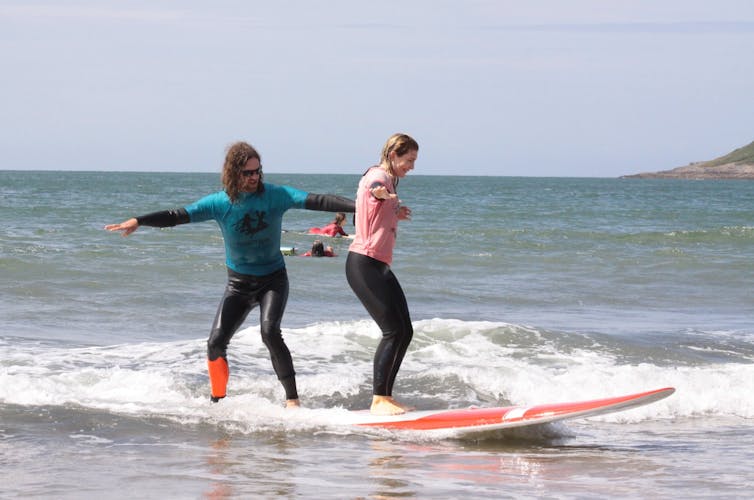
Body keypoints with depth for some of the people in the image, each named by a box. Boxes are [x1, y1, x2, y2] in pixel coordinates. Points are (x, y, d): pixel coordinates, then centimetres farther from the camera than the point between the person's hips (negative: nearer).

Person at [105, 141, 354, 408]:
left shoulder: (276, 195, -13)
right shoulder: (220, 203, -10)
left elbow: (317, 201, -19)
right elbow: (178, 215, -14)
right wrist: (138, 221, -27)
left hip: (273, 279, -2)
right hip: (238, 283, 2)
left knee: (270, 331, -26)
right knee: (216, 344, -5)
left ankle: (292, 399, -22)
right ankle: (217, 402, 15)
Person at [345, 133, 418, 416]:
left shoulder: (388, 181, 19)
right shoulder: (378, 175, -12)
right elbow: (373, 187, -40)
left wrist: (395, 214, 35)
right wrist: (383, 192, -56)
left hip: (379, 266, 10)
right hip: (363, 264, -10)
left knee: (405, 331, 7)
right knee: (393, 331, -15)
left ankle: (385, 397, 12)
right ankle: (378, 400, -12)